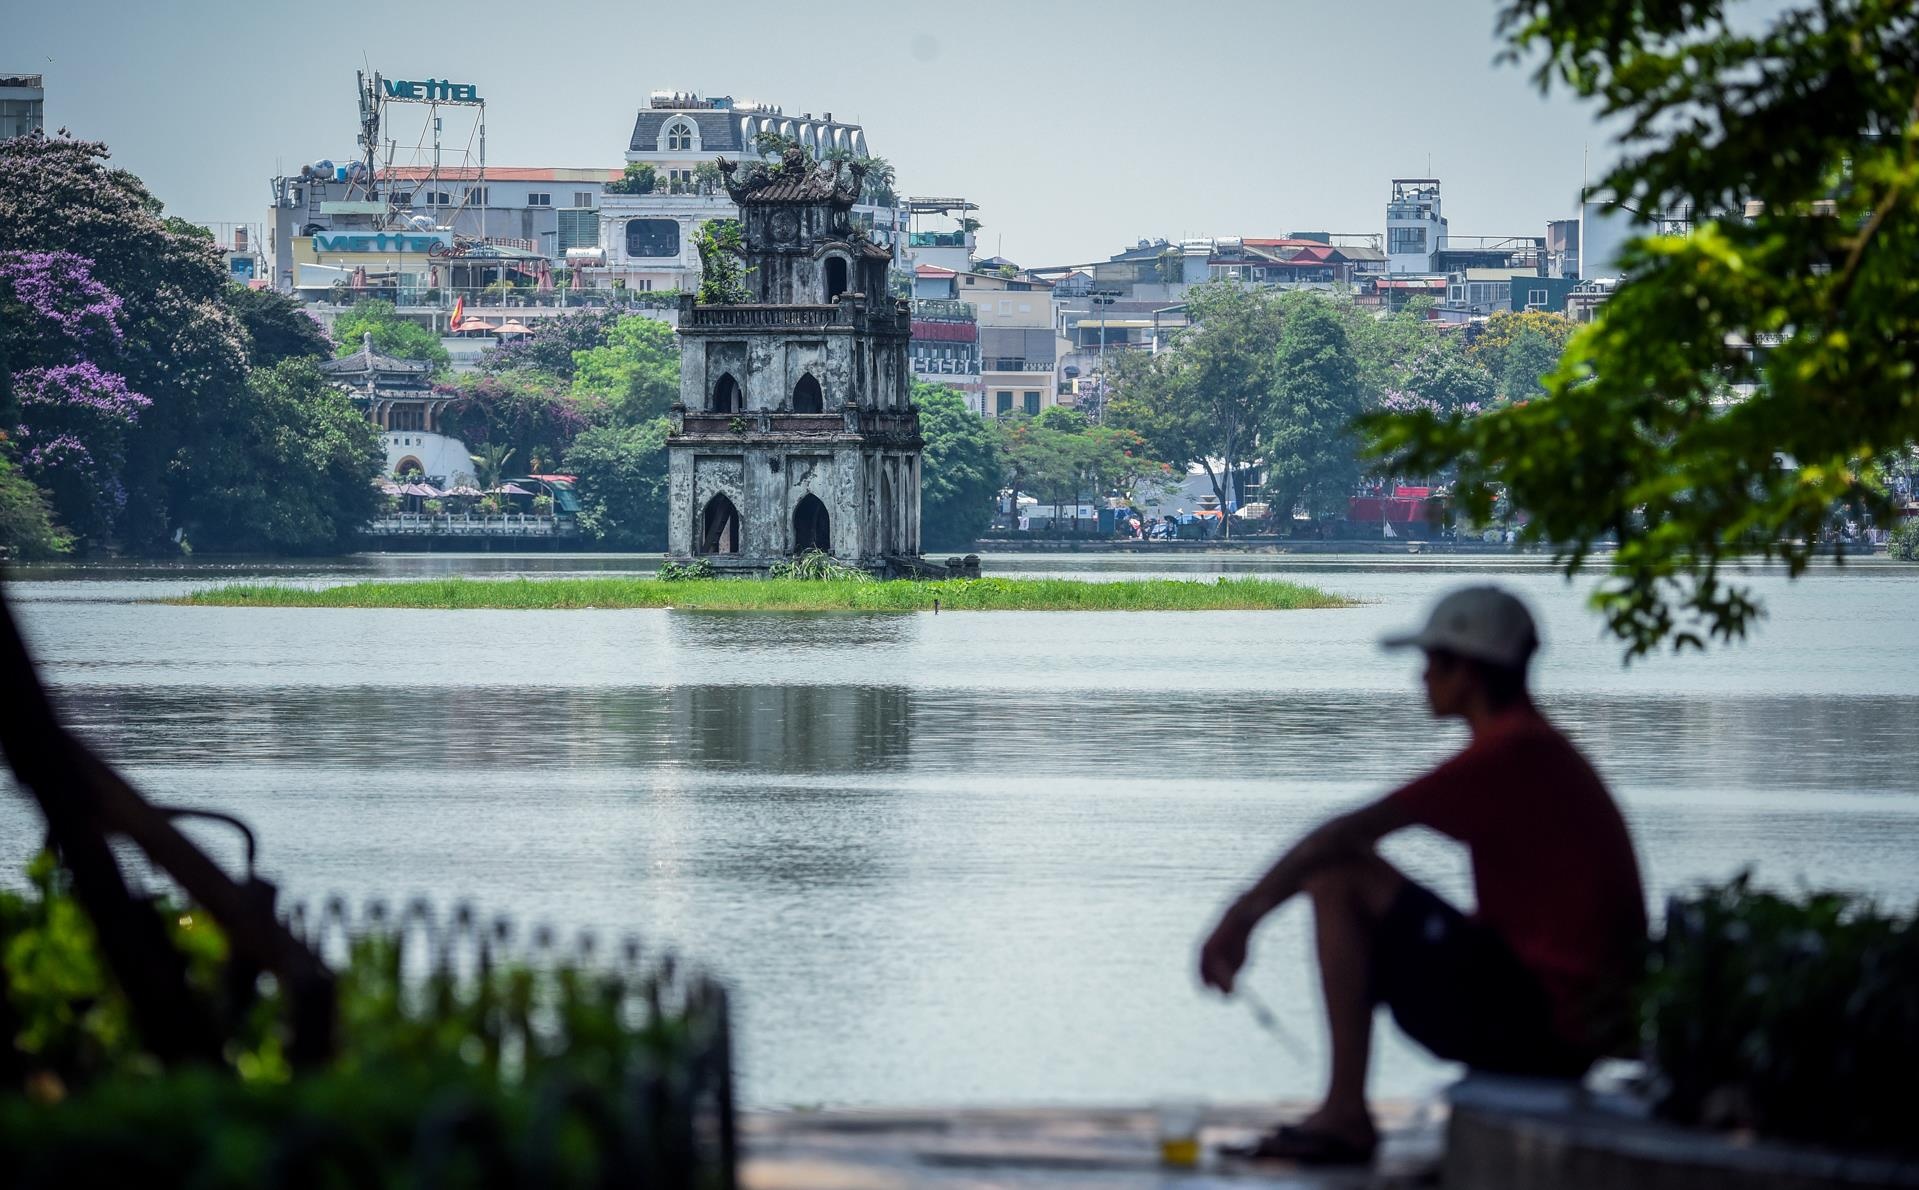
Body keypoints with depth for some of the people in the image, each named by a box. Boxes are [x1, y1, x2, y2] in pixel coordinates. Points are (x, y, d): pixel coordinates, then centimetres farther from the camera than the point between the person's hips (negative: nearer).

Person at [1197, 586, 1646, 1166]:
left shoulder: (1506, 754, -14)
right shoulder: (1544, 750, 17)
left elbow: (1346, 834, -18)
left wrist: (1242, 916, -10)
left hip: (1533, 1019, -10)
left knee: (1339, 875, -10)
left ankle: (1346, 1113, -12)